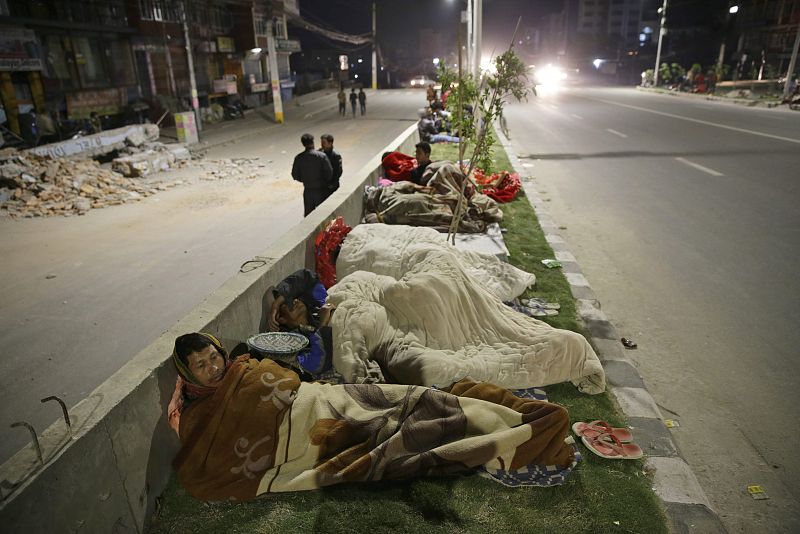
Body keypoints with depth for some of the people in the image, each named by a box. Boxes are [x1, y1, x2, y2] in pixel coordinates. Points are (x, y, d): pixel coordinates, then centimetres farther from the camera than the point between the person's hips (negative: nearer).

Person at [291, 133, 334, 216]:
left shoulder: (299, 158, -4)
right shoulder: (322, 156, -14)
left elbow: (295, 175, 0)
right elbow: (329, 172, -14)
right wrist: (326, 182, 5)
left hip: (308, 190, 3)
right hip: (321, 190, -3)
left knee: (308, 214, 14)